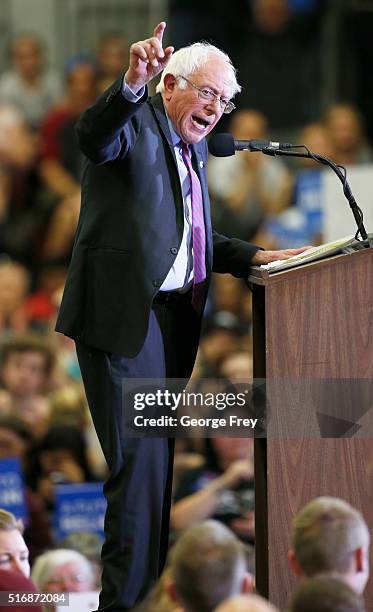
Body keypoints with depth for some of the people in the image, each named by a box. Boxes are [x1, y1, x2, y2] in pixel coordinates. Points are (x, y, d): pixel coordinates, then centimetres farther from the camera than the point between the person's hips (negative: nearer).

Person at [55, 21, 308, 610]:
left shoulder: (193, 146, 20)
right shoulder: (135, 122, -7)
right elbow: (94, 136, -31)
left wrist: (254, 257, 11)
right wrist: (132, 84, -48)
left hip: (174, 317, 9)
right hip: (125, 313, -9)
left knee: (160, 456, 11)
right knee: (140, 459, -11)